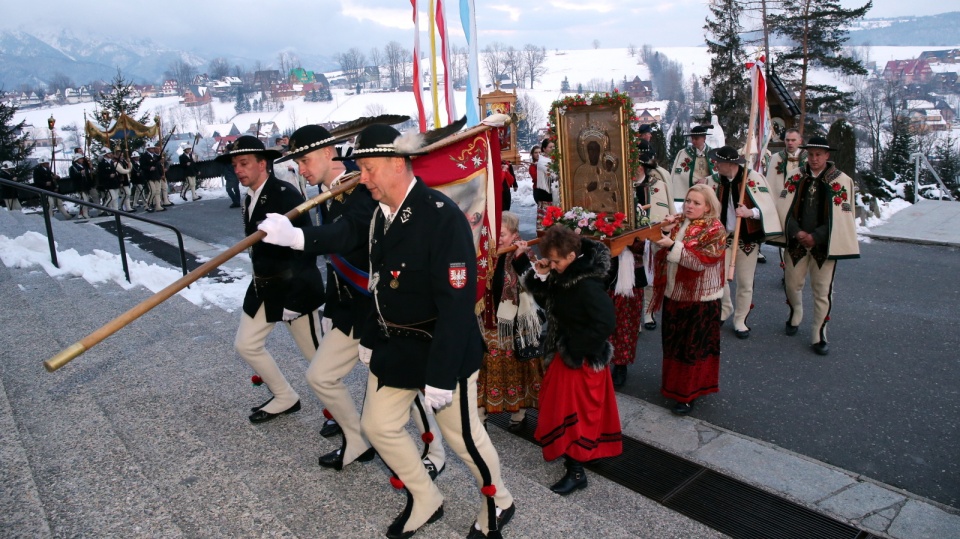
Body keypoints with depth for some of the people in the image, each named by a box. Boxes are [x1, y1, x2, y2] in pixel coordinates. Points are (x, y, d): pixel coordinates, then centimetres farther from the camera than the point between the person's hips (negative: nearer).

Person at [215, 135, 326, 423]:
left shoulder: (286, 195, -19)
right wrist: (261, 281, 13)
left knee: (317, 355, 1)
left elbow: (305, 246, -23)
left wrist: (295, 297, -24)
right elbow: (257, 245, 14)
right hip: (263, 287, 9)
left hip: (293, 288, -9)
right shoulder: (249, 199, 9)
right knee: (246, 345, 16)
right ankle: (285, 398, 34)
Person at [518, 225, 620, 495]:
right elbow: (548, 302, 9)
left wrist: (577, 348, -21)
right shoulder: (563, 276, 0)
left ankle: (576, 471, 11)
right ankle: (570, 453, 40)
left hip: (582, 358, -9)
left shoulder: (587, 284, -26)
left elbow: (606, 322, -28)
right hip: (565, 352, 9)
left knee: (574, 410, -2)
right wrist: (540, 277, -9)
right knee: (559, 403, 21)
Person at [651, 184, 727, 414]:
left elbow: (700, 260, -23)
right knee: (674, 343, 16)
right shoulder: (679, 221, 6)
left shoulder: (714, 230, -13)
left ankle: (688, 394, 13)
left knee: (694, 346, 3)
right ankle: (674, 383, 33)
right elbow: (663, 251, 7)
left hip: (699, 299, -6)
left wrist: (673, 245, -30)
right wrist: (666, 231, -10)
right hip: (674, 294, 6)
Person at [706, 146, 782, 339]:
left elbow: (768, 205, -18)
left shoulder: (753, 178, -13)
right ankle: (725, 310, 33)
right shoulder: (713, 181, -3)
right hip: (723, 236, 3)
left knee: (745, 283, 7)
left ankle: (740, 320, 25)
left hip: (747, 237, -2)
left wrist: (750, 212, -33)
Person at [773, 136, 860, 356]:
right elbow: (784, 207, -1)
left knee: (822, 291, 2)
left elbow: (840, 217, -8)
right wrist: (796, 232, -13)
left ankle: (819, 336, 15)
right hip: (796, 242, 2)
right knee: (792, 284, 12)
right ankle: (795, 313, 42)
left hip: (824, 245, -2)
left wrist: (815, 237, -13)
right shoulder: (795, 177, 2)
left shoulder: (841, 181, -6)